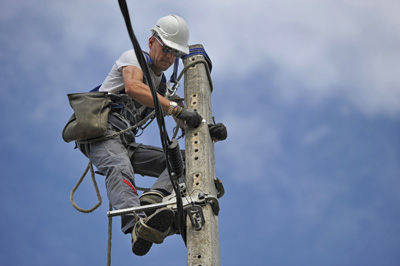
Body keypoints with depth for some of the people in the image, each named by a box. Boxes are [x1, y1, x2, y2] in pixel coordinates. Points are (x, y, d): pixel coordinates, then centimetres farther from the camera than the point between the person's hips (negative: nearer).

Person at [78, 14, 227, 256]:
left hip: (126, 143, 7)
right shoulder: (133, 57, 1)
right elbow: (133, 87, -23)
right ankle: (137, 224, -64)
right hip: (102, 129, -7)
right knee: (120, 168, -37)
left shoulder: (162, 87, 23)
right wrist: (176, 108, -32)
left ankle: (152, 199, -40)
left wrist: (210, 130, -5)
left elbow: (187, 121, 18)